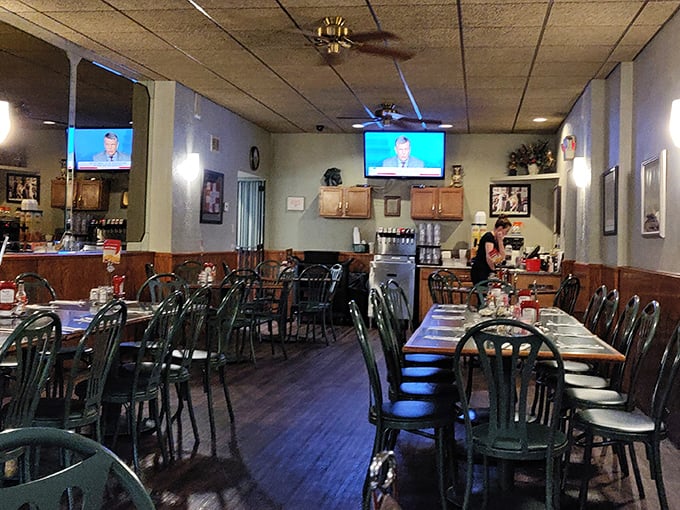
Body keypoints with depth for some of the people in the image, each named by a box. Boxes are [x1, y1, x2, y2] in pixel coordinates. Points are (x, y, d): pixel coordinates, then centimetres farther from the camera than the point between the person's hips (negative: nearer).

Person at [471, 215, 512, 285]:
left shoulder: (497, 239, 14)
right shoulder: (489, 237, -13)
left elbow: (502, 257, 6)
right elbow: (489, 258, -22)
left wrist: (500, 241, -1)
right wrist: (494, 270, -9)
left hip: (486, 272, 9)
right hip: (479, 272, -9)